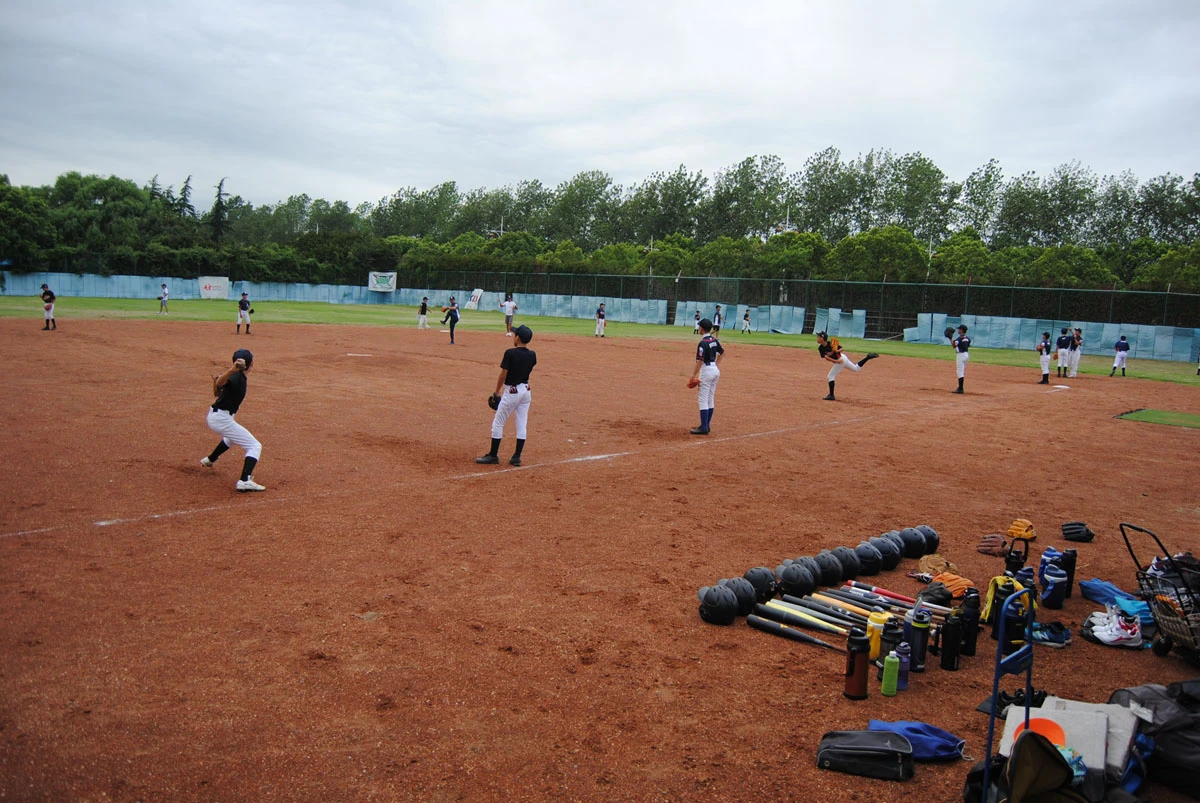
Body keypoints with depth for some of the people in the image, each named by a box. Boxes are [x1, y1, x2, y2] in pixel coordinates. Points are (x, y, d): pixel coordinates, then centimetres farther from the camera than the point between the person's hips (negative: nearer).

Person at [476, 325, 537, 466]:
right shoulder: (532, 355, -1)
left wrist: (496, 392, -4)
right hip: (526, 391, 6)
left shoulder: (510, 353, -17)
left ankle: (493, 456, 10)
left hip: (512, 391, -6)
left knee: (498, 423, 5)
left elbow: (503, 374, -14)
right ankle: (516, 457, 12)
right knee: (521, 424, 9)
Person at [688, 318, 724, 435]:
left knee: (703, 400, -5)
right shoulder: (714, 340, 7)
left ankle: (704, 428, -7)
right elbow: (722, 352, 22)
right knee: (710, 399, 13)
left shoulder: (703, 343, -18)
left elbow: (700, 361, -22)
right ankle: (706, 425, 20)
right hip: (716, 370, 9)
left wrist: (693, 376, -18)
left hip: (706, 370, -9)